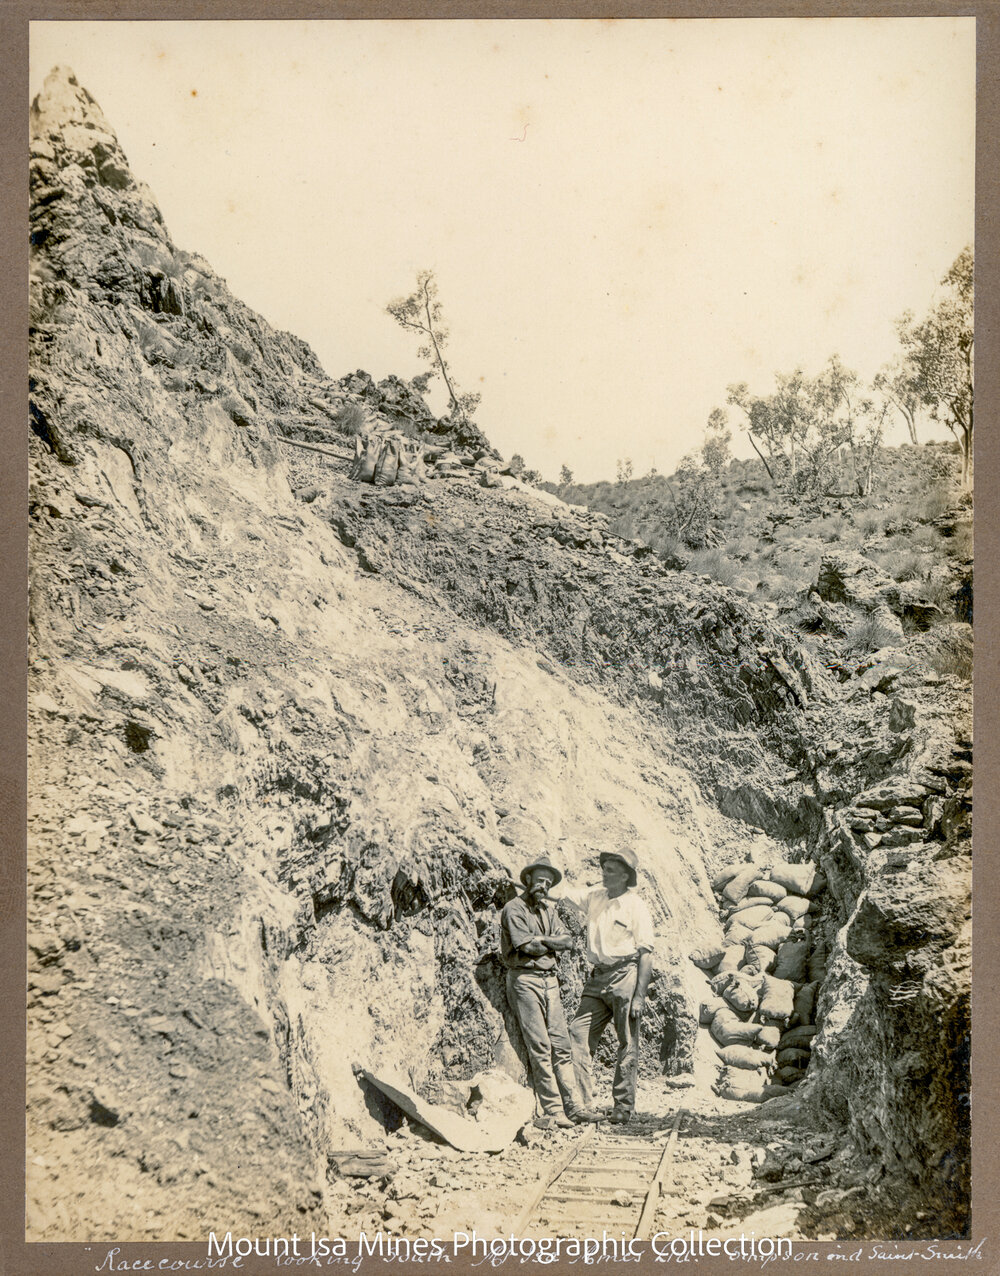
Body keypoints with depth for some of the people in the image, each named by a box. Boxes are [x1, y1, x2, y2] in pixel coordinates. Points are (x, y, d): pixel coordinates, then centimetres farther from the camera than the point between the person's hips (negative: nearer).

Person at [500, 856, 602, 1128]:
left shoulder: (548, 910, 17)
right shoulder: (514, 909, -5)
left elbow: (567, 940, 6)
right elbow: (526, 946, -16)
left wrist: (543, 939, -9)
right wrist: (553, 945, -1)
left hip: (549, 980, 7)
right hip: (524, 980, -7)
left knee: (561, 1044, 4)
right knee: (539, 1046, -8)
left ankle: (573, 1106, 7)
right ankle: (553, 1110, -6)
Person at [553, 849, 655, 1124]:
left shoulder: (636, 907, -7)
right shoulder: (594, 897, 11)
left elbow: (646, 954, -9)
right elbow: (563, 892, 12)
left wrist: (639, 996, -14)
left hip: (625, 977, -6)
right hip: (598, 977, 6)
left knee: (627, 1045, 1)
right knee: (578, 1035, 0)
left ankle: (623, 1106, 11)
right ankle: (581, 1099, 8)